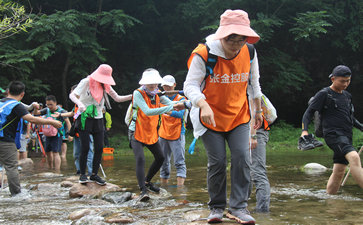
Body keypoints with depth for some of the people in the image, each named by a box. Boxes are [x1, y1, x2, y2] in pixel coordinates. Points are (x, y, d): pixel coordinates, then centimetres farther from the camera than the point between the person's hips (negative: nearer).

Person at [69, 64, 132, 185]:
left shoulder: (105, 85, 7)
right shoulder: (86, 82, -9)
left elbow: (117, 98, 8)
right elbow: (72, 95, -17)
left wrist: (133, 96, -7)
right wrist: (79, 103, -38)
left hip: (98, 119, 5)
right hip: (85, 118, -5)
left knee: (99, 148, 0)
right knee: (85, 148, -6)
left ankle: (94, 175, 10)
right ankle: (82, 174, 6)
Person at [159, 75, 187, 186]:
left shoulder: (181, 99, -4)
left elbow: (180, 114, -19)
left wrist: (166, 111, -35)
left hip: (177, 135, -5)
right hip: (163, 134, 5)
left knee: (179, 162, -9)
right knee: (164, 161, 8)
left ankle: (180, 184, -14)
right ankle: (164, 182, 15)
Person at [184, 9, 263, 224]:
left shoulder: (249, 53, -5)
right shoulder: (204, 55, -18)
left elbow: (254, 83, 11)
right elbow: (190, 85, -19)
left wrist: (258, 111, 18)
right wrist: (204, 105, -37)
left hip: (239, 116, 3)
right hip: (210, 117, -3)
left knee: (242, 158, -10)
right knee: (217, 162, -2)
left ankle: (239, 207, -2)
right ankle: (217, 207, 14)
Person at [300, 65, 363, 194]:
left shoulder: (347, 96, 20)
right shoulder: (324, 94, -1)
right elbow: (309, 112, -1)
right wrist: (304, 130, -15)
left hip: (346, 136, 8)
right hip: (333, 134, -8)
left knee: (339, 172, 5)